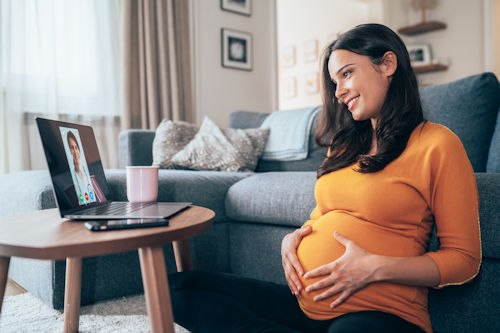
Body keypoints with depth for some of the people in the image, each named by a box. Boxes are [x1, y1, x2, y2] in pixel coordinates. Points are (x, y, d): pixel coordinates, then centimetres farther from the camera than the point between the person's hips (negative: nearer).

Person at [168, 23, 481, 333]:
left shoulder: (437, 144, -4)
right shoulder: (346, 144, 18)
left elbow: (465, 259, -4)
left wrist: (376, 268, -16)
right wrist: (293, 238, 1)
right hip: (303, 301, 6)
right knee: (177, 287, -7)